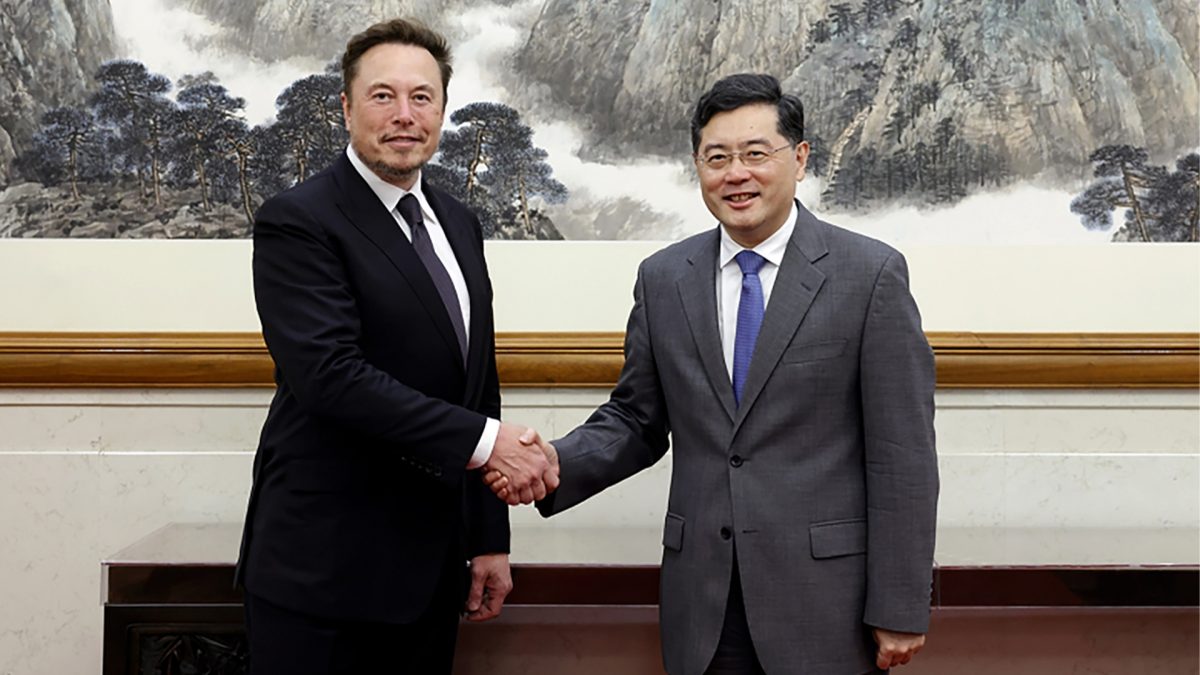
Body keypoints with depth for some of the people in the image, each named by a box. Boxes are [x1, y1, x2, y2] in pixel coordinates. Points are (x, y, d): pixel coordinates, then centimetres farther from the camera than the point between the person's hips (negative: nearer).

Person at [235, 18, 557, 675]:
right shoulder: (297, 222, -10)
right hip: (323, 568, -6)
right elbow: (330, 374, -22)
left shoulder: (459, 224, 12)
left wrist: (489, 536, 13)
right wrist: (484, 440, -22)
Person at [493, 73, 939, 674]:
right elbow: (636, 420, 10)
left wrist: (900, 611, -8)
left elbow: (902, 456, -6)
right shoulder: (662, 279, 6)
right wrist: (552, 465, -10)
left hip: (825, 601, -3)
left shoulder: (871, 274, -5)